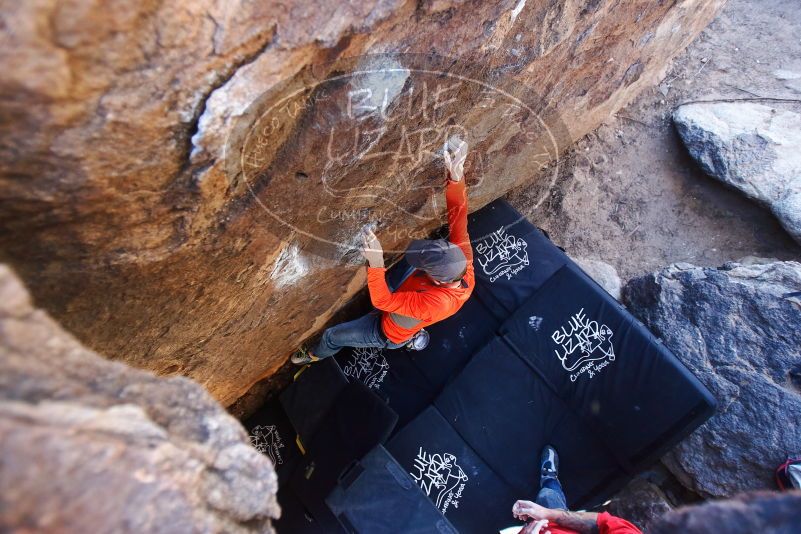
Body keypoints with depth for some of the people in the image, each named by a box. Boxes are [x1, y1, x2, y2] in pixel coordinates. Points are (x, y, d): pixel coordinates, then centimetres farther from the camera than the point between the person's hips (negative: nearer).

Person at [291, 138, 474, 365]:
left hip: (388, 332, -5)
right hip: (404, 306, 5)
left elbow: (382, 301, -47)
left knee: (332, 335, 17)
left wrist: (375, 262, -61)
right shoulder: (464, 263, -34)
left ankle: (316, 355, 51)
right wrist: (456, 176, -52)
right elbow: (458, 217, -36)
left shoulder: (436, 303, -52)